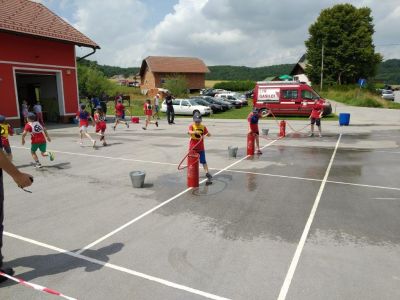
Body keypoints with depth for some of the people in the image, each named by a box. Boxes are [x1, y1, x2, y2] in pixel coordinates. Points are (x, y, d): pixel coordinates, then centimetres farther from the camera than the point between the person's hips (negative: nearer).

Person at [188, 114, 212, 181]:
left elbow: (209, 135, -4)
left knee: (203, 161, 1)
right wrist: (195, 132, -51)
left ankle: (207, 173, 3)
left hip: (201, 148, 1)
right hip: (193, 147, -1)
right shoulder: (192, 126, -8)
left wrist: (208, 133, -29)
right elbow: (189, 132, -30)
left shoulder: (203, 127, 0)